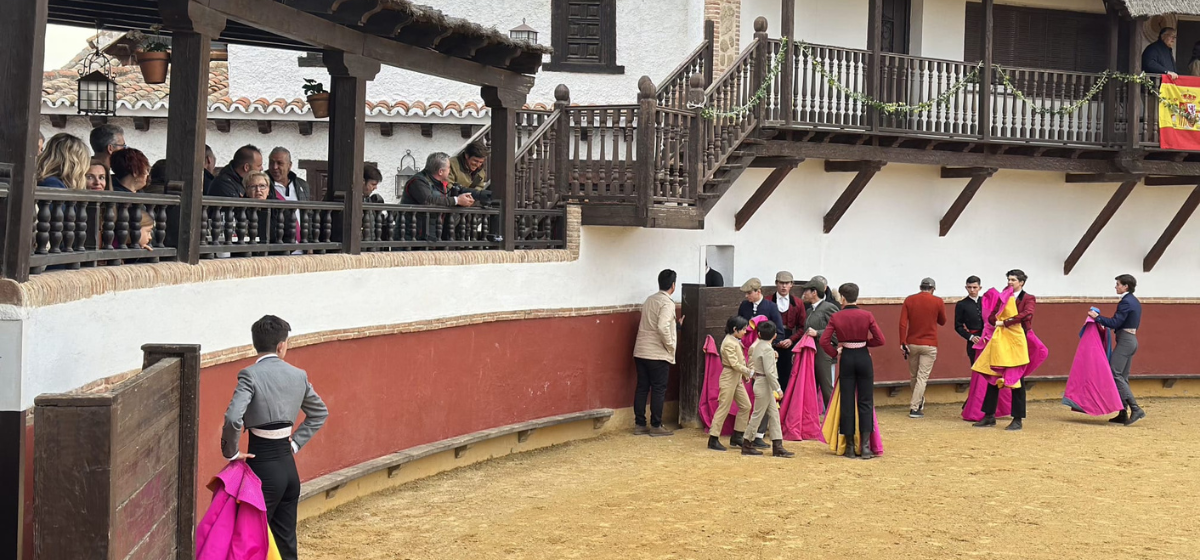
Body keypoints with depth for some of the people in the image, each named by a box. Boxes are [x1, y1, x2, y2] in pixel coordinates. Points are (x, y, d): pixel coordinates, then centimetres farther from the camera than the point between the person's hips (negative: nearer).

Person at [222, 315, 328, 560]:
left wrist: (231, 452, -9)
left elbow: (233, 419, -23)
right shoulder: (298, 375, 7)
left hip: (263, 466, -6)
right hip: (288, 465, 6)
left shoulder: (251, 375, -11)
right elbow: (320, 413, 20)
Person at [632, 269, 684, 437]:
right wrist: (670, 346, -11)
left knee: (642, 388, 10)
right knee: (658, 390, 1)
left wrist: (676, 324, 32)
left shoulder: (650, 300, 14)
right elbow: (662, 328, -24)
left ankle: (639, 425, 13)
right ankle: (656, 426, 5)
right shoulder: (667, 303, -12)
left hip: (640, 352, 8)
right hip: (658, 354, -8)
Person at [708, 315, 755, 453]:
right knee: (724, 408, -6)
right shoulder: (728, 343, -18)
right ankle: (713, 439, 0)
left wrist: (745, 375, 11)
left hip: (737, 379, 10)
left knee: (746, 406, 10)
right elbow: (735, 364, -23)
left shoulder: (736, 341, 12)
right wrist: (750, 372, -23)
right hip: (729, 378, -10)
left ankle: (736, 437, 18)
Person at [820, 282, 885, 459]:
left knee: (847, 402, 6)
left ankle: (850, 447, 9)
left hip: (846, 359, 0)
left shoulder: (836, 317, -5)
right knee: (865, 402, 6)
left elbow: (824, 341, -11)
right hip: (863, 358, 0)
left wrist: (835, 352, 4)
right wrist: (864, 342, 10)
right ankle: (865, 446, -1)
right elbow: (880, 340, -6)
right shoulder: (867, 315, -6)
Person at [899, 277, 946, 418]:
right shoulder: (938, 302, -5)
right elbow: (942, 322, 9)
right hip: (929, 345, -2)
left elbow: (903, 323, -7)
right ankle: (915, 408, -8)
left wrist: (903, 343, -6)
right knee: (922, 377, -2)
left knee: (913, 376, 17)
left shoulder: (909, 300, -1)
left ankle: (918, 402, 32)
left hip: (912, 344, 2)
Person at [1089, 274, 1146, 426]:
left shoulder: (1126, 302, -14)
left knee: (1115, 374, -11)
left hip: (1124, 341, -10)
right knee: (1123, 377, 10)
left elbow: (1115, 322, -19)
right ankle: (1123, 414, 9)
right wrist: (1112, 326, 18)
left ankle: (1135, 409, -18)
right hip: (1132, 340, 10)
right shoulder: (1135, 302, 16)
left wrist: (1097, 317, -11)